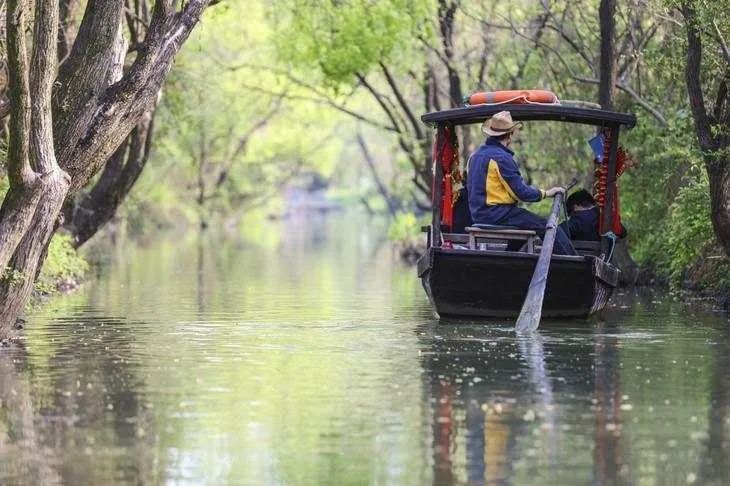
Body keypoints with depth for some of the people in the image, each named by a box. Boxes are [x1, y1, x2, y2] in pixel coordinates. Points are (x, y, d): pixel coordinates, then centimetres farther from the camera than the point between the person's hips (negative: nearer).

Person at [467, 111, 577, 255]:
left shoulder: (476, 155, 12)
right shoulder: (501, 157, -17)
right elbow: (521, 192, -17)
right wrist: (546, 193, -3)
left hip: (479, 215, 10)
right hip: (499, 215, -10)